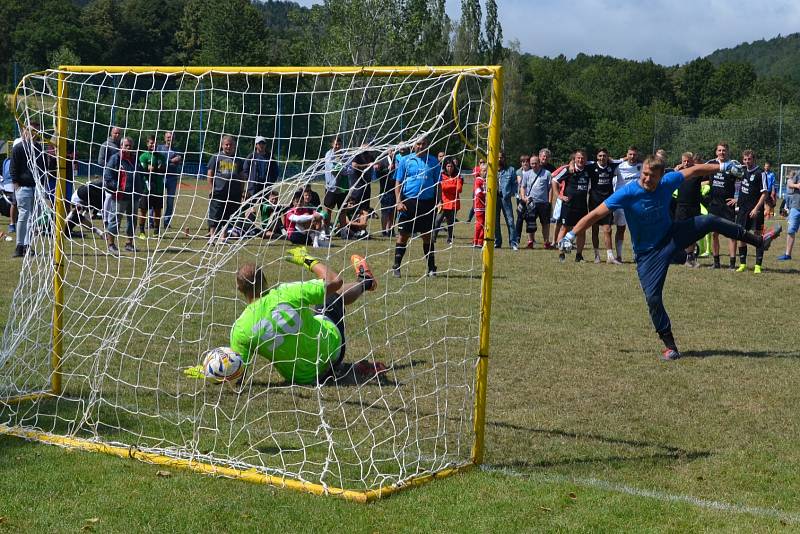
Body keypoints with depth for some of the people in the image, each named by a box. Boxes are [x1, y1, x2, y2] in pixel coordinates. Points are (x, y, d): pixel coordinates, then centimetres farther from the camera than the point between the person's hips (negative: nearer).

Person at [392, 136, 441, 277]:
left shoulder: (433, 161, 8)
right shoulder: (405, 160, 5)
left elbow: (437, 184, 11)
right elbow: (398, 183, 4)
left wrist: (437, 202, 3)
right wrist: (399, 202, -7)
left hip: (427, 202, 1)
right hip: (408, 202, -1)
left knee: (427, 236, 7)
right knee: (403, 235, 1)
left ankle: (431, 268, 13)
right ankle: (396, 267, 7)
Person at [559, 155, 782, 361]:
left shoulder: (667, 182, -12)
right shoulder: (627, 193, -24)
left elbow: (693, 171, 3)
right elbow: (596, 214, -24)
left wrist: (722, 166, 3)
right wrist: (571, 235, -30)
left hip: (671, 236, 4)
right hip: (648, 253, -4)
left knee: (710, 221, -5)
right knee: (652, 297, -12)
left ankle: (759, 241, 17)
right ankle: (670, 346, 2)